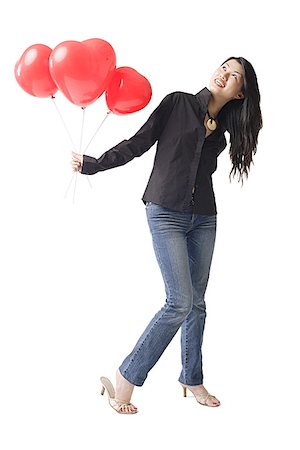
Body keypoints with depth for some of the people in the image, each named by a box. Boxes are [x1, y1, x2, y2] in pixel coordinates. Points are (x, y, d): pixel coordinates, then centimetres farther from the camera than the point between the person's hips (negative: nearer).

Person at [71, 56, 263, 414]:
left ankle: (192, 380, 22)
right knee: (180, 302, -13)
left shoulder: (223, 126, 11)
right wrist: (92, 164, -4)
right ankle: (125, 378, -2)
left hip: (203, 217, 5)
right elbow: (138, 144, -2)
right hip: (166, 213, -5)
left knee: (196, 302, 8)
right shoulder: (178, 103, -2)